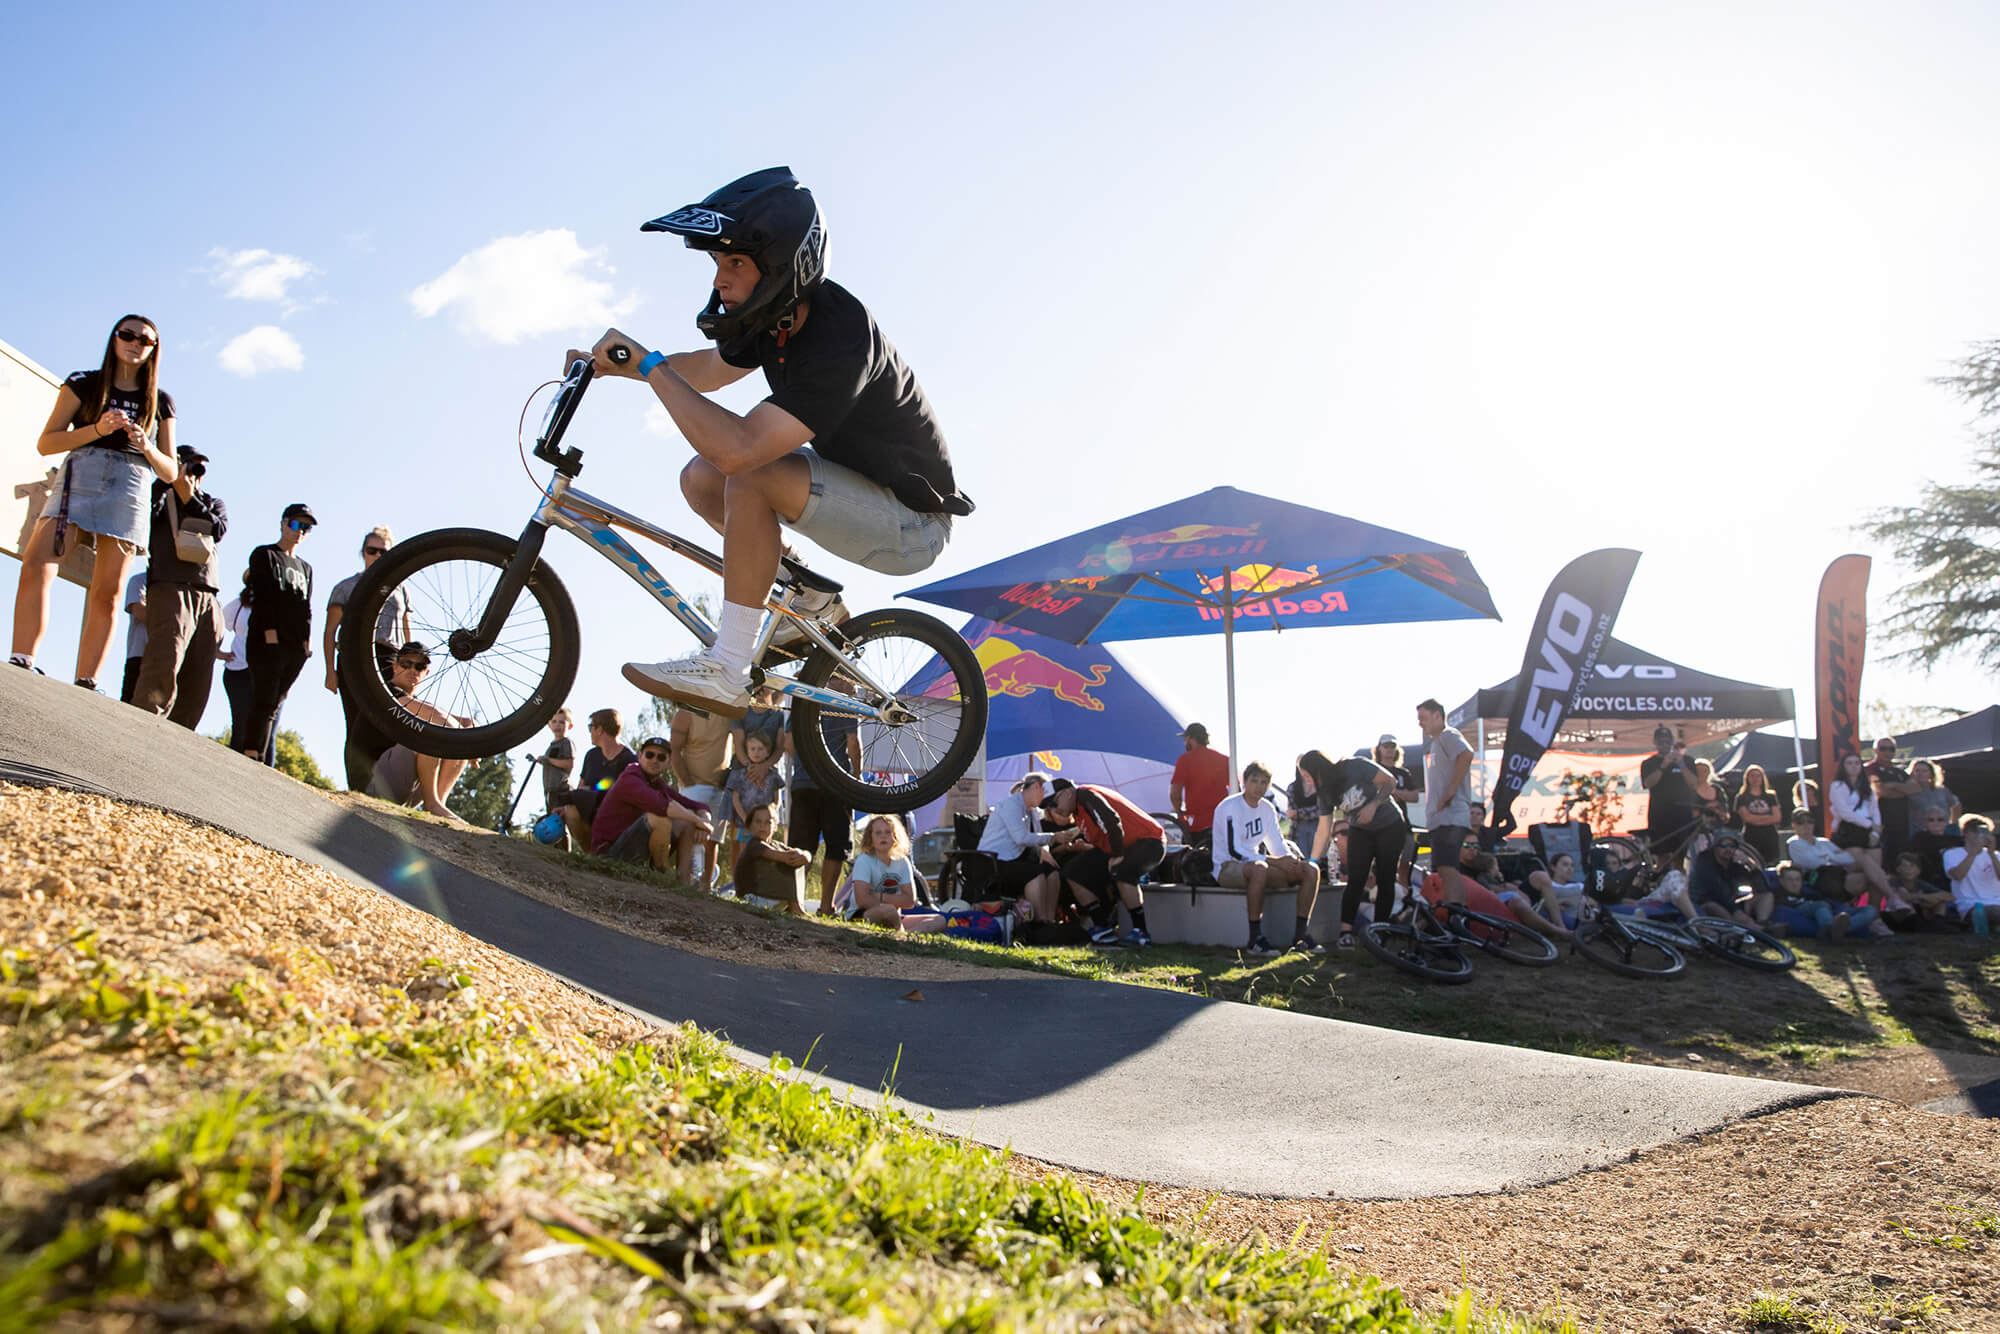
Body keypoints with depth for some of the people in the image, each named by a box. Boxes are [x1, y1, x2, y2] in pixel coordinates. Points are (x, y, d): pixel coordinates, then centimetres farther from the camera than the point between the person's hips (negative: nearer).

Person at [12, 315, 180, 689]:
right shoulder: (83, 384, 16)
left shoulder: (159, 401, 21)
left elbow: (170, 472, 18)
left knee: (107, 592, -10)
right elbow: (45, 443, 6)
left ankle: (85, 685, -14)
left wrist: (147, 447, -3)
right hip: (78, 478, -1)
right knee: (36, 564, -23)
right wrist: (97, 429, -8)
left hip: (130, 488, 1)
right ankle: (22, 663, -30)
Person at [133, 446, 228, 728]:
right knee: (164, 668, -25)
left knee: (197, 686, -5)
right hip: (170, 590, -4)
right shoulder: (162, 495, 17)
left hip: (208, 601, 5)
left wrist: (188, 496, -1)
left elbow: (218, 530, 5)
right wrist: (167, 476, -6)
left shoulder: (214, 503, 28)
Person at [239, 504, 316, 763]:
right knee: (264, 702, -14)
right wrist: (270, 633, -15)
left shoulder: (306, 568, 25)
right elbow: (263, 596, -5)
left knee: (274, 705, 0)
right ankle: (251, 757, -19)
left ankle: (250, 757, -1)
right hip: (268, 643, -6)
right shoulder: (264, 555, 7)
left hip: (296, 646, 6)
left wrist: (307, 640, 4)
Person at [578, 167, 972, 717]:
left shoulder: (836, 345, -32)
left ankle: (726, 674, -21)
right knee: (700, 478, -1)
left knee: (749, 476, -29)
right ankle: (810, 599, 12)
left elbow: (738, 449, -40)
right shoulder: (782, 312, -4)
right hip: (853, 479, 9)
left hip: (911, 526, -9)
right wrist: (608, 363, 4)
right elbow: (708, 370, 16)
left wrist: (649, 365, -30)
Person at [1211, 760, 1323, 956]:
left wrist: (1292, 860, -10)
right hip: (1227, 869, -8)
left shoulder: (1267, 808, 10)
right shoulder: (1229, 807, -14)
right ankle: (1255, 939, -35)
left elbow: (1277, 843, 14)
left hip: (1255, 864, 8)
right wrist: (1275, 861, -26)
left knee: (1311, 870, -9)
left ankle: (1300, 935, -8)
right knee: (1259, 868, -42)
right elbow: (1234, 851, -22)